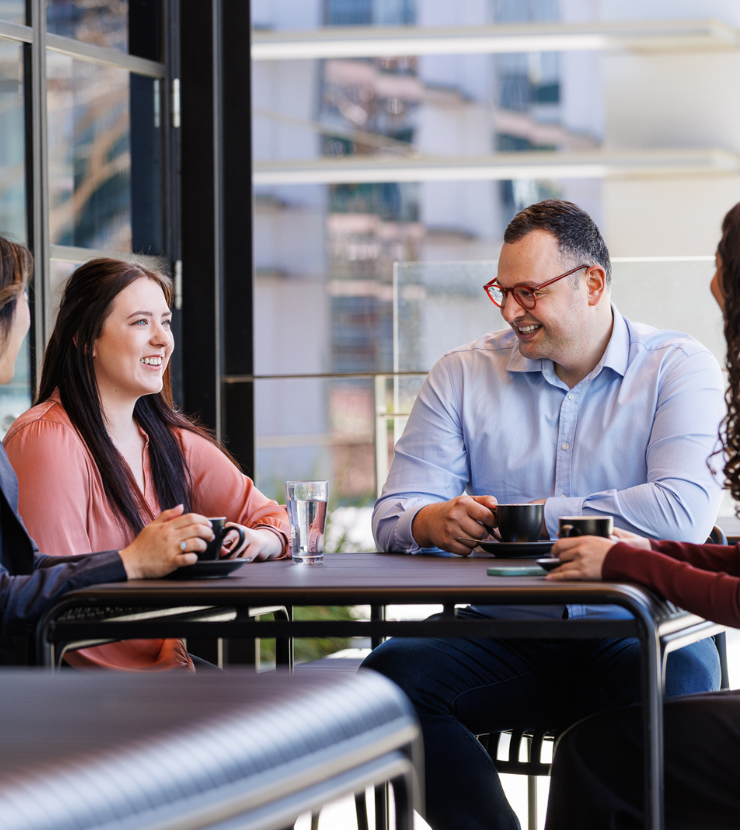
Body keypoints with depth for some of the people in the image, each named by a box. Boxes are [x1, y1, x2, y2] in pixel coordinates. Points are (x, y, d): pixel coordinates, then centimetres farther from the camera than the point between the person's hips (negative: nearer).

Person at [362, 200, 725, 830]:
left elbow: (683, 513, -15)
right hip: (501, 637, 3)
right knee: (390, 675, -25)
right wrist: (436, 521, -18)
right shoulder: (464, 375, 13)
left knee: (677, 681, -36)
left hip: (638, 635, -3)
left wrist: (536, 516, -8)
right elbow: (395, 514, 7)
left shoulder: (678, 369, 2)